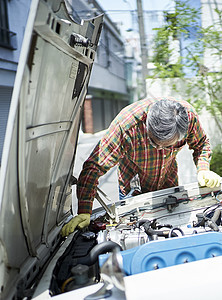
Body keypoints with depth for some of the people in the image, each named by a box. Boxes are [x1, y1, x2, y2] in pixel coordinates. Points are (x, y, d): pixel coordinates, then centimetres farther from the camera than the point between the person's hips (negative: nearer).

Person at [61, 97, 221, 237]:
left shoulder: (189, 115, -31)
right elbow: (93, 167, -38)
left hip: (168, 183, 3)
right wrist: (84, 212, -45)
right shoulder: (125, 125, -42)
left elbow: (202, 144, -7)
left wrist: (203, 170, -27)